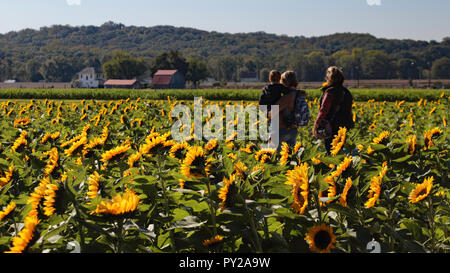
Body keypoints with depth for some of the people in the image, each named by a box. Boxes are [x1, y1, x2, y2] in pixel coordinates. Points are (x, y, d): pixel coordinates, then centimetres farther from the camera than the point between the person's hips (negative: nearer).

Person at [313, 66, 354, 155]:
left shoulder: (330, 92, -14)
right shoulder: (346, 92, 10)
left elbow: (323, 110, -15)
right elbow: (349, 111, 17)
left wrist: (316, 125, -8)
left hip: (331, 128, -7)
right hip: (344, 127, 8)